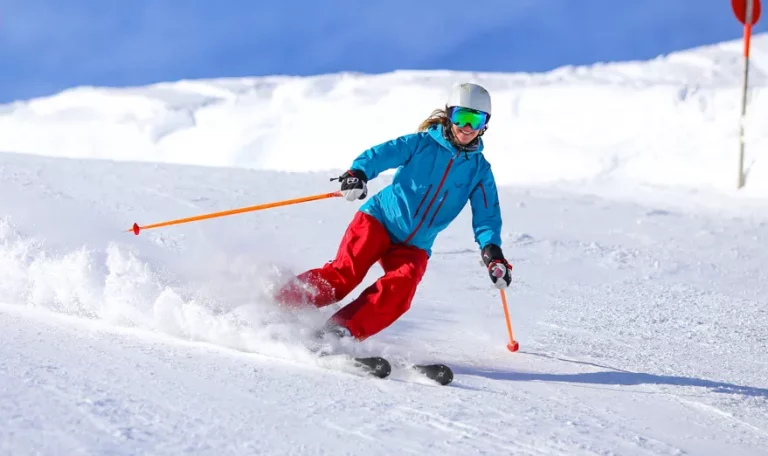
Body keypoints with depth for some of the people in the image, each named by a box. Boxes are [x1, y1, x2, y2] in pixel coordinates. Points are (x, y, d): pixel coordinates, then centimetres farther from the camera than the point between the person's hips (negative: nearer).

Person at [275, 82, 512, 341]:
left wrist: (492, 251, -17)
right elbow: (383, 154, -16)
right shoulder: (422, 143, -3)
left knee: (400, 287, -27)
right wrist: (357, 173, -38)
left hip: (414, 247, 3)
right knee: (344, 273, -21)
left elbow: (486, 215, 1)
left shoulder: (480, 170, 5)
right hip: (380, 220, -2)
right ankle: (277, 308, -15)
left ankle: (341, 332, -30)